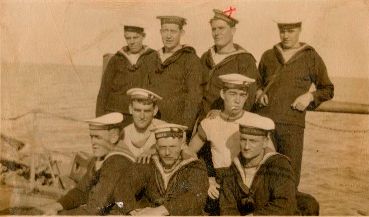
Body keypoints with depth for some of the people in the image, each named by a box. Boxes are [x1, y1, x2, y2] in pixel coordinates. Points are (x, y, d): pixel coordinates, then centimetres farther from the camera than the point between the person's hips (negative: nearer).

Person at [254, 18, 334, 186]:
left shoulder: (311, 57, 9)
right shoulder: (268, 56, 16)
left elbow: (328, 89, 13)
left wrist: (310, 96, -6)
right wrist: (259, 93, 6)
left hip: (292, 123, -2)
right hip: (263, 120, 2)